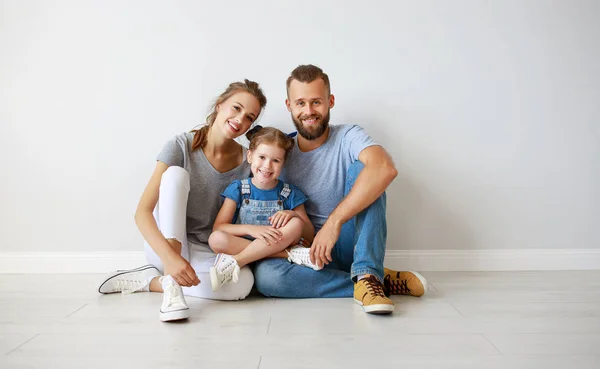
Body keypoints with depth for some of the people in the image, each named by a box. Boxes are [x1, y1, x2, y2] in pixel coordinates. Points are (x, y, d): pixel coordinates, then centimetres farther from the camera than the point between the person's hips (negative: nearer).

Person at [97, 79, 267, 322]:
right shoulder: (181, 146, -15)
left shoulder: (247, 163, -6)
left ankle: (148, 280, -13)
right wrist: (169, 256, -38)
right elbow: (142, 212, -22)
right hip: (164, 243, -2)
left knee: (243, 283, -31)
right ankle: (171, 284, -33)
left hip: (206, 253, 3)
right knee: (175, 173, -27)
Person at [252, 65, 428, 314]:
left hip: (349, 245, -2)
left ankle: (367, 276, -29)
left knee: (360, 167, -22)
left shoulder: (348, 137, -7)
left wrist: (334, 222, -36)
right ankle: (382, 281, -21)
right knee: (264, 275, -31)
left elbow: (385, 169, -31)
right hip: (308, 252, 2)